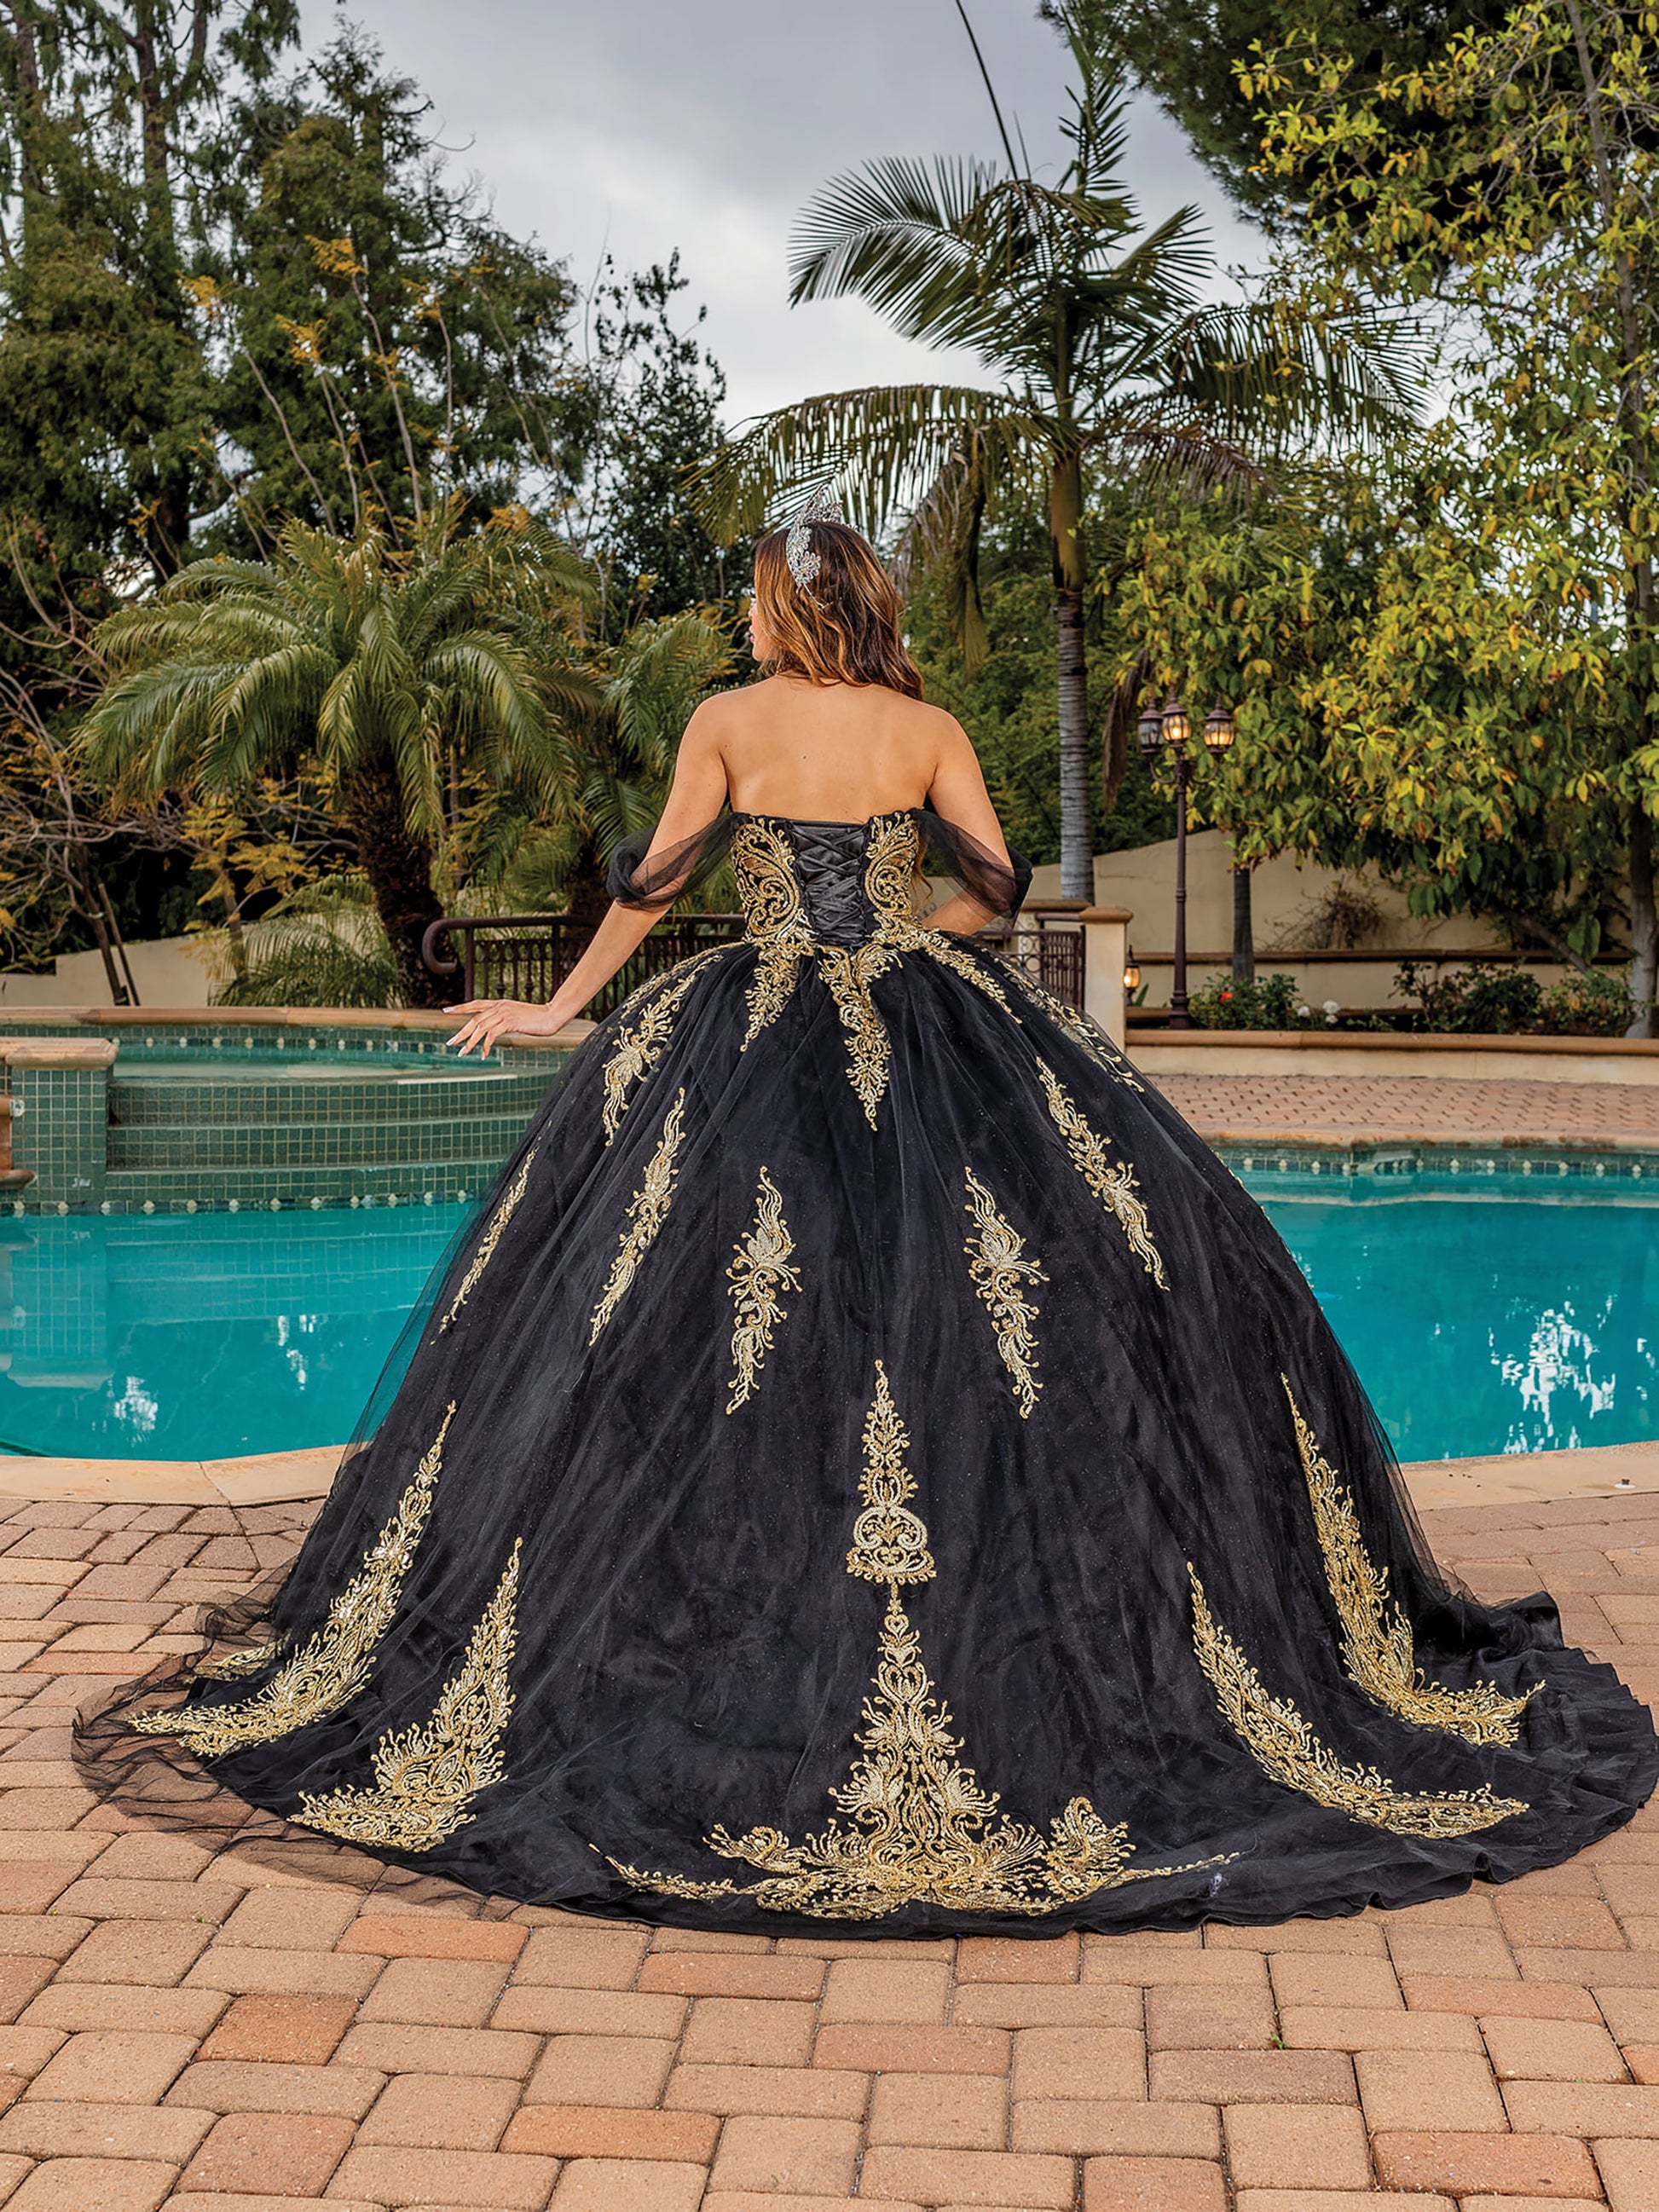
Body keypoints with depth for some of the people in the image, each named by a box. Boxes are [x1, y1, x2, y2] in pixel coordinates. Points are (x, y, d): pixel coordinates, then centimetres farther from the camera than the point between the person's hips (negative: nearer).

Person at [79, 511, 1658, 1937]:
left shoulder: (730, 721, 1)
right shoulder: (930, 730, 4)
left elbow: (656, 881, 0)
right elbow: (992, 882, -1)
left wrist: (565, 1006, 10)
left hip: (763, 1051, -1)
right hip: (937, 1039, 1)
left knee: (669, 1318, 7)